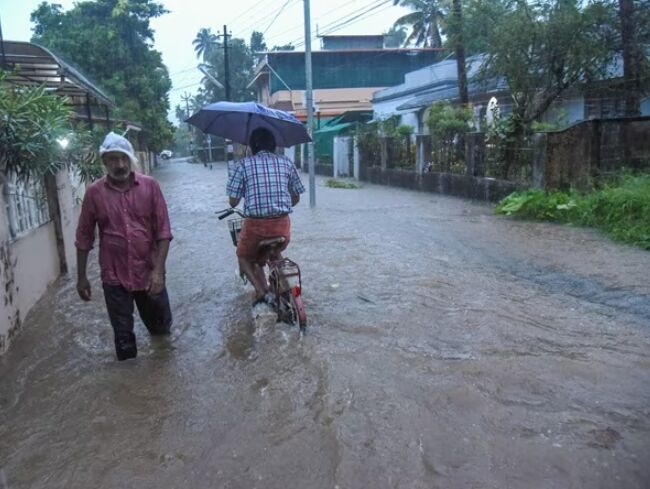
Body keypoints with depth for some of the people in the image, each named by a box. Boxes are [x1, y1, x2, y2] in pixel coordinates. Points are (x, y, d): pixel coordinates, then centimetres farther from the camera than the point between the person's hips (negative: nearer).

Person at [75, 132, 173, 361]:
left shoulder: (150, 186, -6)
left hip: (149, 273, 1)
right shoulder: (94, 193, -5)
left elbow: (163, 230, -7)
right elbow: (84, 237, 3)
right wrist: (81, 277, 4)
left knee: (161, 326, 19)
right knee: (123, 336, 8)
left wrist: (158, 269, -15)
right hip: (114, 276, -1)